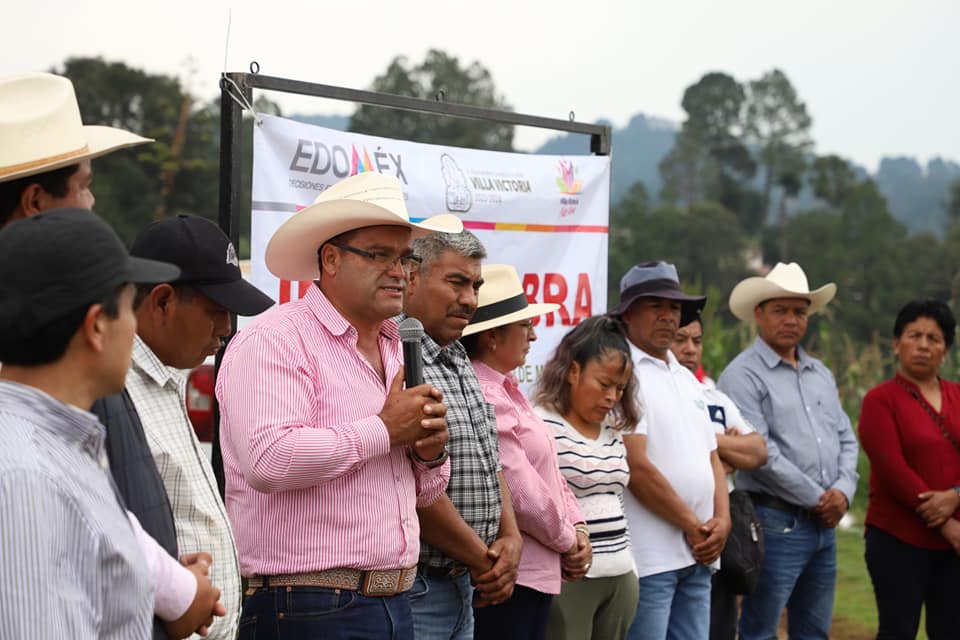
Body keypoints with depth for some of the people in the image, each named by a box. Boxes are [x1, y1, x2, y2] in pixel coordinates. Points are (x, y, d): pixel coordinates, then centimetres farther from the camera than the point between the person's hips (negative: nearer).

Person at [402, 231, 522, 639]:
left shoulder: (459, 363, 15)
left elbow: (491, 462, 20)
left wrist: (510, 538, 3)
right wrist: (484, 562, -11)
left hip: (462, 585, 9)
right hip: (414, 586, -9)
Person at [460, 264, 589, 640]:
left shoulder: (506, 392, 15)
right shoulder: (484, 398, -18)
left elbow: (549, 472, 18)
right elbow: (519, 489, -20)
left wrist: (577, 529, 4)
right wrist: (567, 541, -6)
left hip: (538, 573, 10)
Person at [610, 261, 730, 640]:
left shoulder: (687, 378, 19)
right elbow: (636, 467, -15)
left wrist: (721, 520, 2)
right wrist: (692, 526, -9)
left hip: (697, 554, 8)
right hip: (648, 557, -8)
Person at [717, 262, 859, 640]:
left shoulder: (820, 373, 16)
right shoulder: (743, 375, -9)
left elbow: (846, 439, 15)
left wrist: (843, 491, -4)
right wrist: (816, 499, -11)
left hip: (824, 524, 8)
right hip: (776, 522, -8)